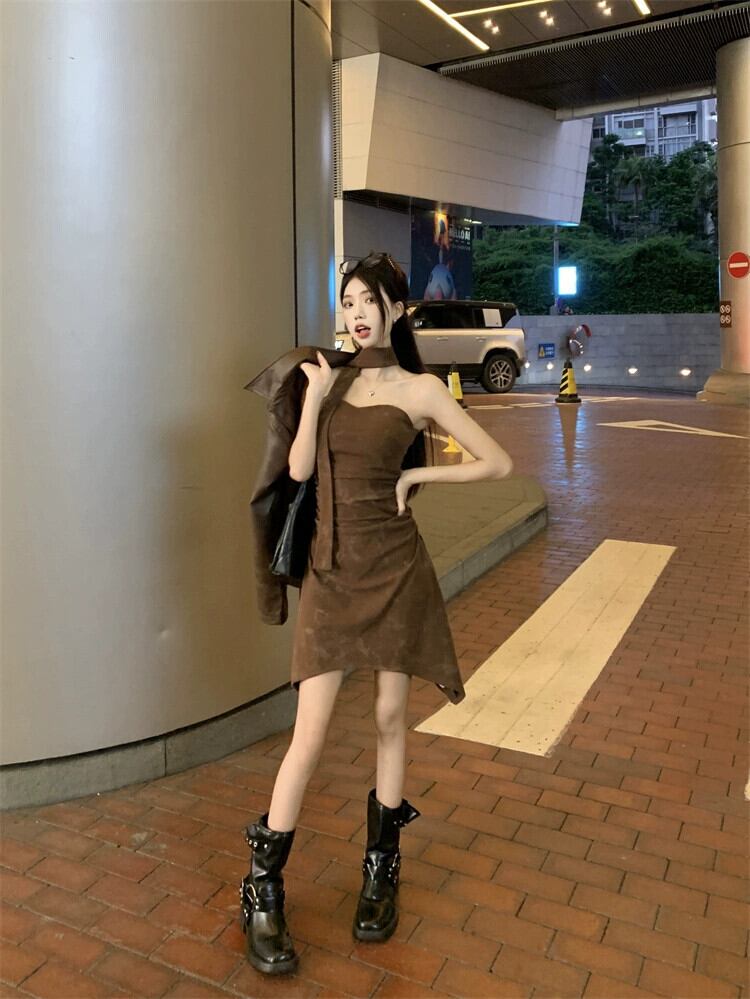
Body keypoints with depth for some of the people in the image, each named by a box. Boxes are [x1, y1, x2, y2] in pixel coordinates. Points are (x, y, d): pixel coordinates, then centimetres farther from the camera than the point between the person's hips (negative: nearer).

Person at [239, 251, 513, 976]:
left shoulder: (418, 389, 0)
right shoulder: (329, 379, 10)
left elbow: (497, 463, -3)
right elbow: (298, 469, -2)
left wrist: (416, 474, -4)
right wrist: (315, 395, -8)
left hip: (394, 569, -1)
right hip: (331, 570, 2)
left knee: (390, 718, 10)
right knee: (310, 733, 0)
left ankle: (381, 869, 31)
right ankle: (261, 892, 15)